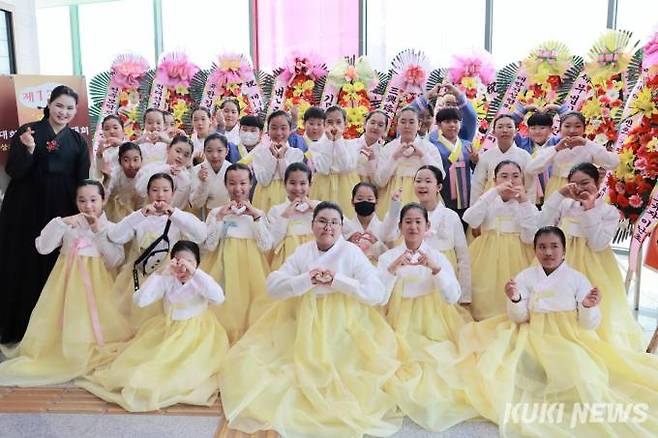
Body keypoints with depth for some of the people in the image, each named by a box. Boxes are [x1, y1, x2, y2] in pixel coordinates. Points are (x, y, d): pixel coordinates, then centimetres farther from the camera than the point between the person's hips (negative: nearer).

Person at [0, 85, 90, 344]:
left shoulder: (77, 141, 8)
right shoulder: (27, 132, -1)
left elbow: (82, 182, 8)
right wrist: (28, 149, -23)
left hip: (63, 211, 2)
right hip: (27, 210, -2)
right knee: (26, 265, 4)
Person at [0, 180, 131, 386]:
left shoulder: (110, 228, 5)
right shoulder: (68, 225, 8)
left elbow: (115, 262, -7)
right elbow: (42, 247, -3)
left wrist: (99, 232, -11)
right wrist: (60, 223, -13)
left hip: (95, 284, -1)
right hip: (67, 283, 2)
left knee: (94, 324, -10)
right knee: (65, 321, -3)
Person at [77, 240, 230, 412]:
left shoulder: (200, 282, -14)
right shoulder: (166, 280, -9)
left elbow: (219, 298, -35)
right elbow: (139, 301, -20)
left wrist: (195, 272, -39)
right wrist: (160, 273, -29)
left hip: (197, 335, -3)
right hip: (166, 332, 3)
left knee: (189, 370, -23)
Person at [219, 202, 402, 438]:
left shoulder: (352, 252, -7)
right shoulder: (302, 252, 1)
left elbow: (377, 294, -15)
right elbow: (273, 286, -7)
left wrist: (337, 281, -22)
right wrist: (307, 281, -21)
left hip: (341, 332, -3)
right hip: (304, 329, 4)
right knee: (250, 359, -1)